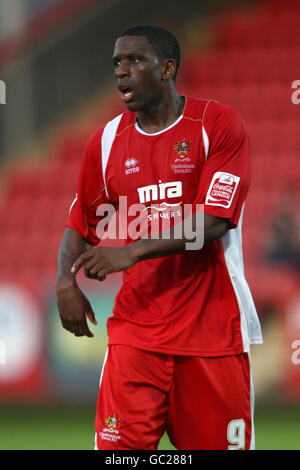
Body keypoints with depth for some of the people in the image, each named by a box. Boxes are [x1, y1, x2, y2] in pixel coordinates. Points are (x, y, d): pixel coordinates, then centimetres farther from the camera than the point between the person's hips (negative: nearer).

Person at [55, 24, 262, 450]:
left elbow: (214, 222, -14)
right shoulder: (106, 141, 9)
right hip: (135, 330, 3)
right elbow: (80, 225, 17)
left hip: (213, 330, -2)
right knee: (119, 445, -11)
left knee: (219, 443, 0)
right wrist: (66, 281, -3)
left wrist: (132, 252, -20)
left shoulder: (218, 124, -4)